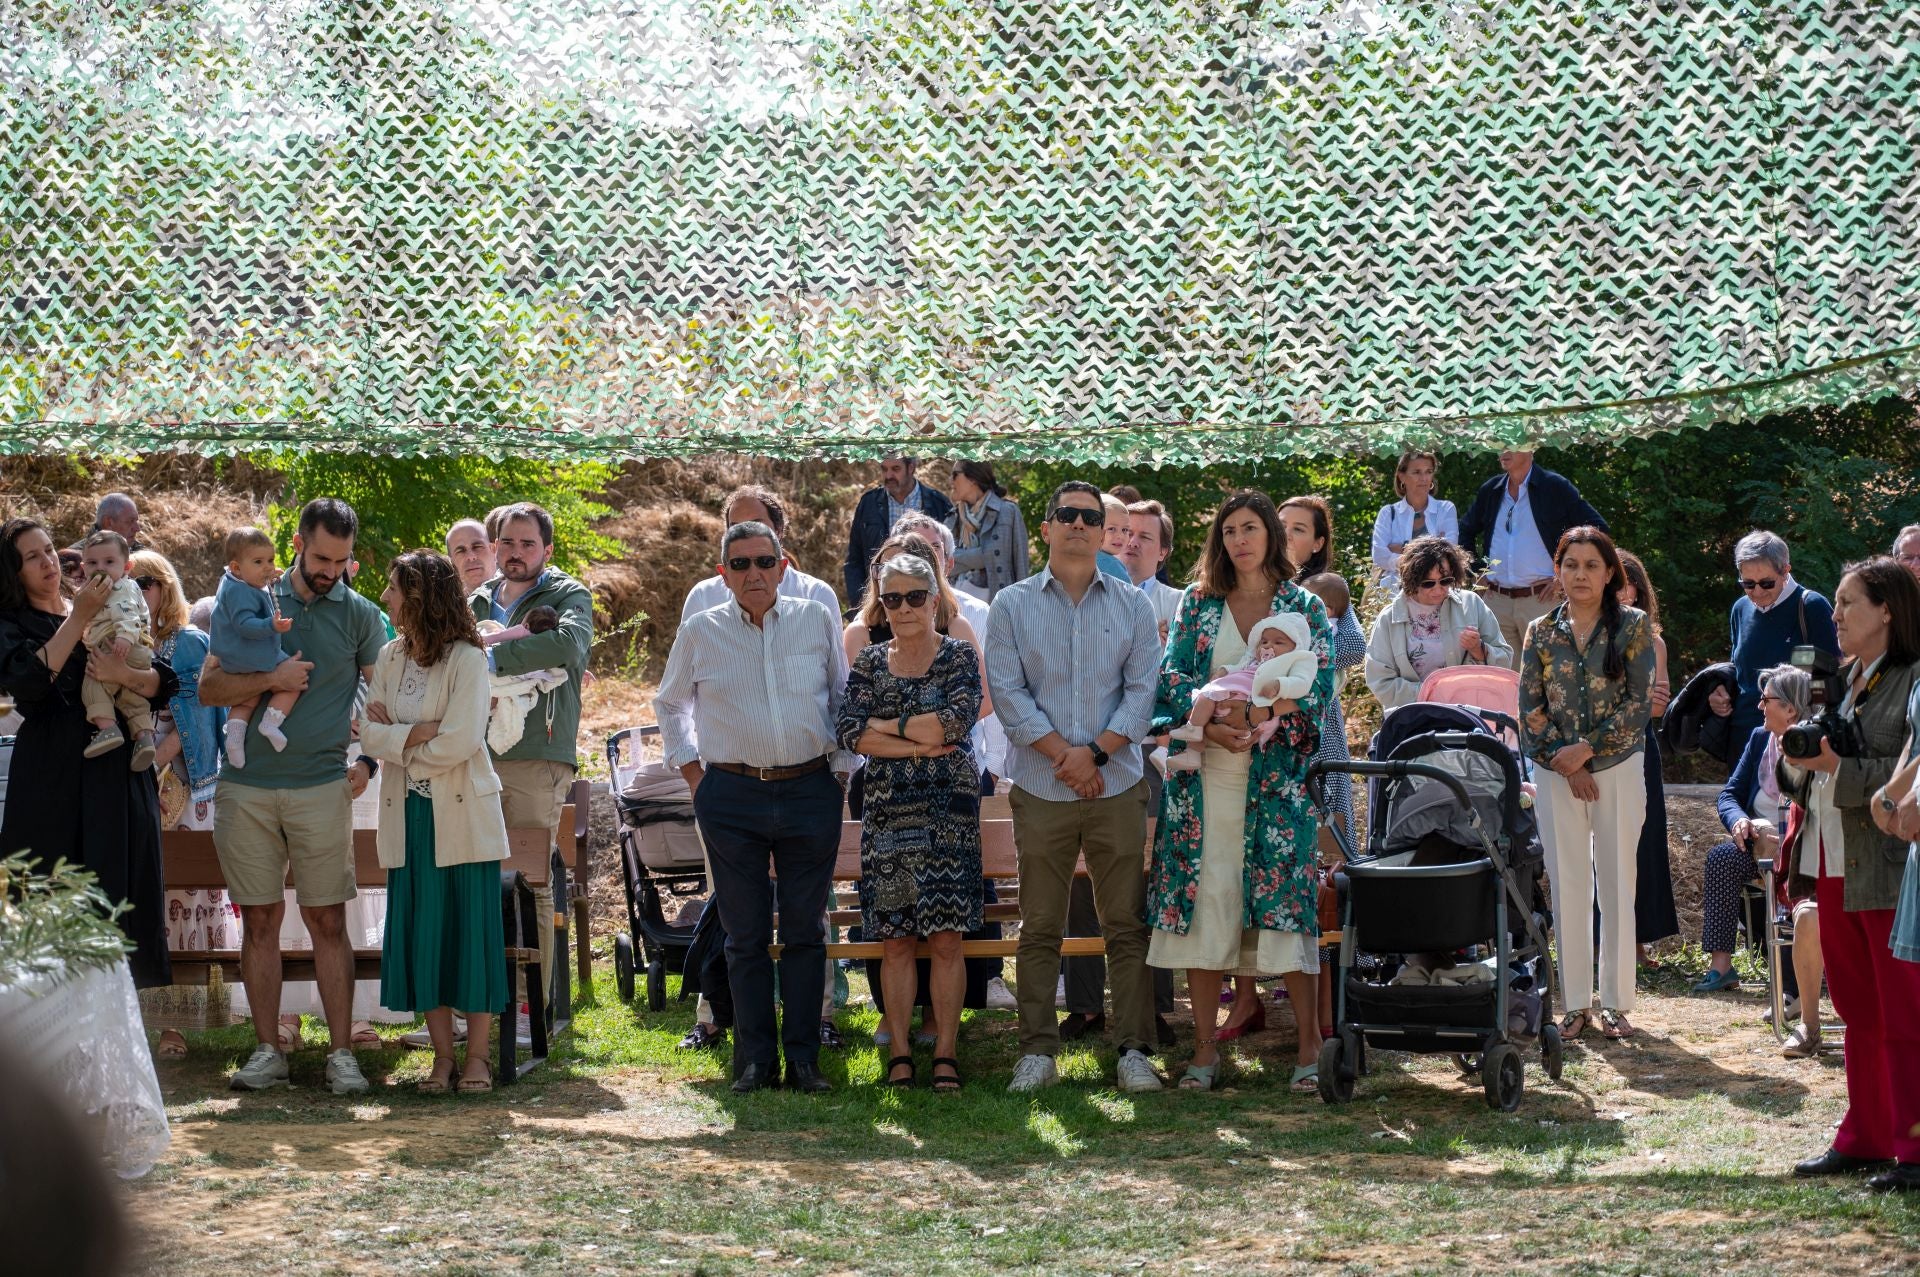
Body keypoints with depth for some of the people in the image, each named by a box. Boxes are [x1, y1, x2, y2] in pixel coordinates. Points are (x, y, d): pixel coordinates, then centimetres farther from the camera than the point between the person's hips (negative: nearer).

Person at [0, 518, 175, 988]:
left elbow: (164, 683, 8)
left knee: (120, 892, -1)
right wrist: (78, 619, -15)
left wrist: (126, 675, -13)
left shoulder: (109, 613, 16)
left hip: (118, 769, 3)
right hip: (53, 777, -3)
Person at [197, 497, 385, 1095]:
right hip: (246, 786, 1)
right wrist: (270, 680, -11)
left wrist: (370, 761, -2)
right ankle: (267, 1051, 10)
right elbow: (208, 687, 3)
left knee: (327, 920, -3)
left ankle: (341, 1053, 1)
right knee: (260, 919, 4)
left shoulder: (360, 615, 6)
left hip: (322, 787, -1)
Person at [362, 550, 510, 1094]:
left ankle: (476, 1055, 5)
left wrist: (395, 740, -5)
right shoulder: (389, 659, 9)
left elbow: (459, 742, -17)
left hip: (463, 815, -5)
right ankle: (442, 1054, 12)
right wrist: (416, 734, -16)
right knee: (422, 933, 4)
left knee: (471, 930, -2)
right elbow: (369, 732, 0)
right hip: (410, 816, 5)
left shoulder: (466, 659, -9)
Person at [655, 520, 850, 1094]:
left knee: (805, 931, 2)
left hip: (810, 792, 0)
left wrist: (843, 769, 7)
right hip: (732, 795, 0)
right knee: (746, 934, 2)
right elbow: (670, 703, 20)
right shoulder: (701, 632, 6)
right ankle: (754, 1061, 7)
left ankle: (803, 1058, 8)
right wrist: (691, 769, 12)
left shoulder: (818, 621, 6)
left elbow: (845, 699, 14)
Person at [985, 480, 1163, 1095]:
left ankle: (1133, 1050, 6)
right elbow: (1007, 692, -3)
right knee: (1039, 928, 3)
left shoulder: (1131, 604, 8)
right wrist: (1063, 754, -12)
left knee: (1127, 924, 1)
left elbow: (1142, 689, 1)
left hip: (1117, 786, 1)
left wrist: (1096, 751, -12)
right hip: (1041, 790, -1)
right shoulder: (1012, 605, 5)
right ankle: (1037, 1052, 8)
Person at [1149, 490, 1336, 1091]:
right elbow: (1172, 677, 2)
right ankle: (1205, 1047, 5)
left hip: (1277, 773, -2)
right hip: (1206, 774, 2)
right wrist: (1213, 724, -15)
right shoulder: (1198, 602, 11)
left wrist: (1255, 713, -18)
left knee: (1286, 901, -6)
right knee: (1203, 900, -1)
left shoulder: (1306, 608, 7)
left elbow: (1316, 689, -2)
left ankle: (1310, 1045, 1)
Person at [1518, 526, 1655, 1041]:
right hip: (1556, 775, 2)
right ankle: (1576, 1003, 9)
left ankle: (1616, 1002, 9)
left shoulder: (1632, 626, 0)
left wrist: (1588, 748, -14)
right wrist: (1563, 762, -8)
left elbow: (1639, 703, -7)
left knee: (1616, 886, 1)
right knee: (1567, 887, 3)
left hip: (1618, 771, -2)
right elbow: (1529, 709, 4)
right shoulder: (1541, 633, 6)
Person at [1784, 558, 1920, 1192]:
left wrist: (1841, 768, -21)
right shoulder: (1839, 679, 15)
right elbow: (1806, 780, 19)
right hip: (1835, 871, 8)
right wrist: (1795, 758, -1)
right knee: (1858, 1012, 14)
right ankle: (1864, 1138, 22)